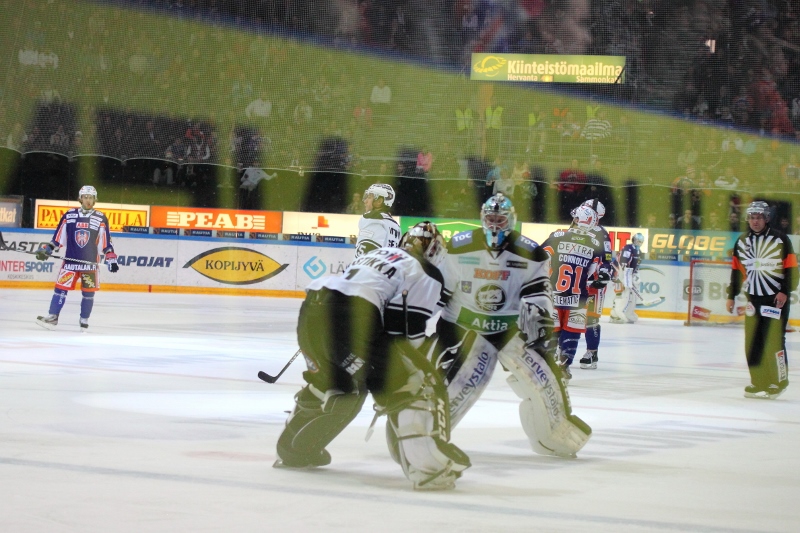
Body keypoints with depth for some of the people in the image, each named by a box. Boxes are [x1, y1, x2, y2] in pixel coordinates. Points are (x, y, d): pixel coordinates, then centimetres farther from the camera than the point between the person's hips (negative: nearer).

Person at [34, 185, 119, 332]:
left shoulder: (101, 218, 2)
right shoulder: (69, 215, 3)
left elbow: (106, 242, 5)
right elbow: (58, 237, 9)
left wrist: (111, 259, 1)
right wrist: (47, 249, 2)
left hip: (90, 263, 0)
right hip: (70, 261, 0)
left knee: (88, 293, 2)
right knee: (61, 288, -4)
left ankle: (84, 320, 15)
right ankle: (52, 317, 0)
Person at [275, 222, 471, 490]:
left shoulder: (378, 254, 33)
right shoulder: (427, 274, 11)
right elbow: (408, 329, 0)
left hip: (311, 308, 8)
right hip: (349, 320, -8)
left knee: (338, 384, 33)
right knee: (418, 385, -3)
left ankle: (294, 450, 43)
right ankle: (431, 467, -17)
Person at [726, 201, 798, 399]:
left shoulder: (780, 240, -7)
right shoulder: (742, 242, 9)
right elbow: (736, 270, 14)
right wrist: (731, 296, 13)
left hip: (776, 298, -5)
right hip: (753, 298, 5)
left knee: (774, 340, -9)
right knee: (752, 342, 3)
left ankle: (778, 382, 2)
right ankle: (759, 383, 11)